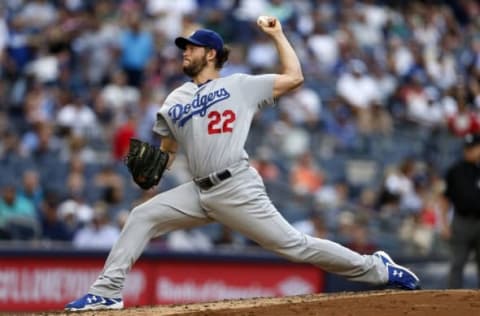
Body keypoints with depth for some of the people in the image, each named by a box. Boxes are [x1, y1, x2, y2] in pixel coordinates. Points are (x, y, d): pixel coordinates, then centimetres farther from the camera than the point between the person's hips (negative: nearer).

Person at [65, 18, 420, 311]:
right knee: (142, 217, -5)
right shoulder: (175, 101, 18)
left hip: (237, 189, -5)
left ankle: (378, 269, 1)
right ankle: (107, 292, -5)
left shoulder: (239, 85, 5)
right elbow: (165, 153, 21)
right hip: (199, 192, 5)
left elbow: (294, 77, 3)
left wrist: (277, 34, 8)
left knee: (294, 245, -9)